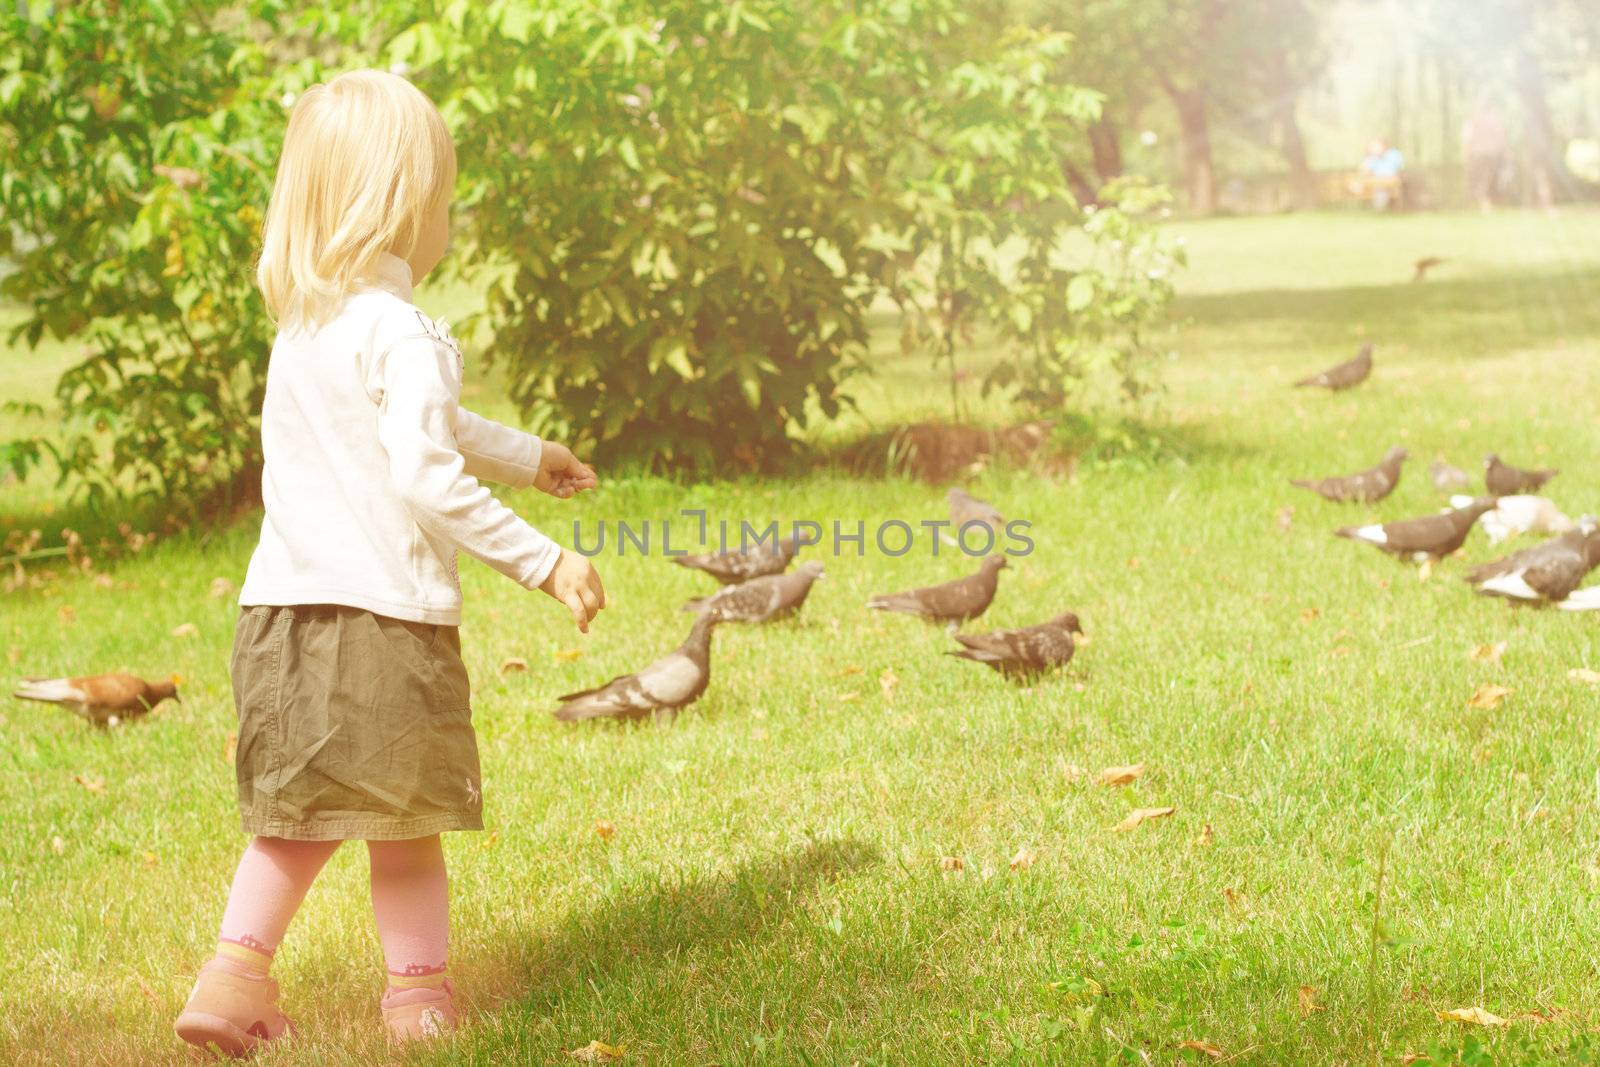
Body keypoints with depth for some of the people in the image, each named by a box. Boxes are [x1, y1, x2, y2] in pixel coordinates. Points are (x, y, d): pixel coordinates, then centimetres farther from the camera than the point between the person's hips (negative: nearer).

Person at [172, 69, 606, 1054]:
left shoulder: (301, 324, 13)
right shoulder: (404, 335, -15)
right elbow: (428, 478, -23)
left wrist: (528, 455, 39)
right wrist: (543, 560, -19)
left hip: (284, 606, 7)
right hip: (384, 613, -7)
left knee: (299, 814, 17)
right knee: (405, 813, 7)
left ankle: (234, 975, 12)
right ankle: (419, 989, 17)